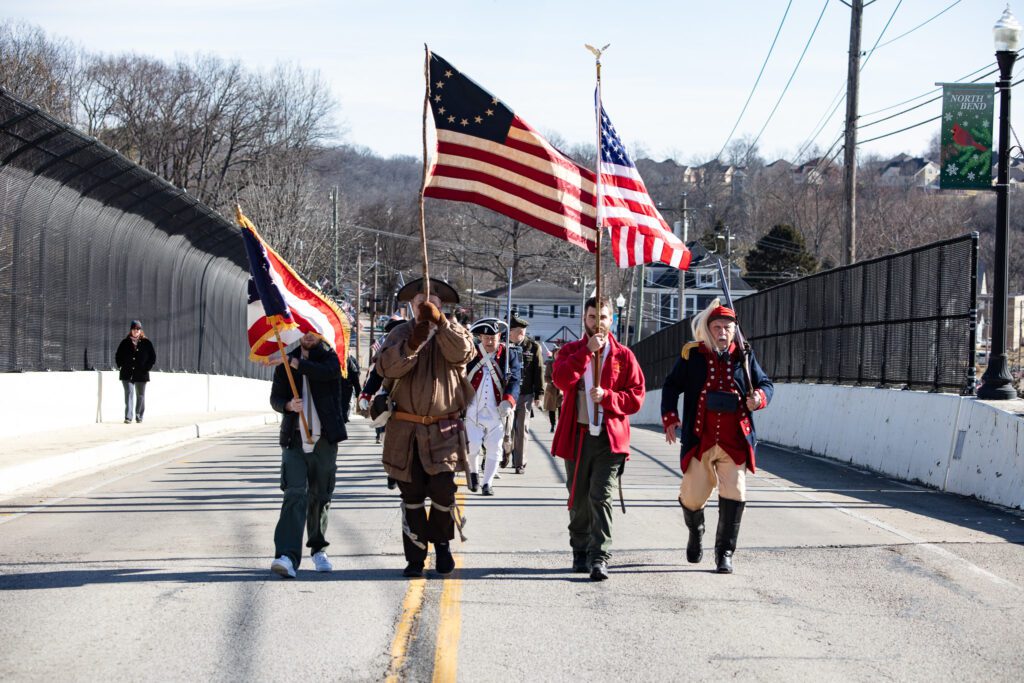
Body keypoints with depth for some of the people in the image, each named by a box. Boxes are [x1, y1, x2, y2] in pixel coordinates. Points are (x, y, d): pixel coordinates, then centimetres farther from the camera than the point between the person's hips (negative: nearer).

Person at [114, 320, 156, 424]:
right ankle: (128, 417, -15)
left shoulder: (146, 343, 4)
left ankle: (139, 416, 22)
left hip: (141, 374, 1)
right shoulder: (125, 343, 6)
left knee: (140, 396, 9)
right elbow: (118, 356, 14)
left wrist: (147, 368, -3)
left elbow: (152, 357, 7)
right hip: (127, 374, -1)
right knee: (129, 394, -10)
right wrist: (121, 366, 2)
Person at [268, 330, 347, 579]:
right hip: (295, 439, 0)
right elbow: (275, 398, 6)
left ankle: (318, 550, 29)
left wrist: (293, 362, -24)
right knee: (295, 494, -15)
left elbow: (329, 372, -20)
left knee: (320, 497, 9)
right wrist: (288, 405, -17)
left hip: (323, 439, 0)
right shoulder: (285, 364, 9)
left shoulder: (329, 357, 4)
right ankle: (287, 557, -25)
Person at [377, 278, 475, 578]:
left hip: (444, 430, -1)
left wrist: (439, 321, -25)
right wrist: (411, 345, -22)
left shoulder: (452, 331, 6)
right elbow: (385, 367, -8)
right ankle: (415, 557, 11)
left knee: (442, 489, -11)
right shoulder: (401, 333, 8)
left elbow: (464, 352, -16)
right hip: (405, 429, 1)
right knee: (412, 495, 4)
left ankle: (442, 544, 12)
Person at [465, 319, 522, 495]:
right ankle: (473, 471, 24)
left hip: (497, 410, 0)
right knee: (473, 445, -5)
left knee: (494, 448, 1)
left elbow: (514, 380, -9)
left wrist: (508, 401, -25)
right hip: (473, 408, 0)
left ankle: (488, 483, 12)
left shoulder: (509, 355, -1)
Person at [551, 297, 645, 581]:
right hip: (577, 436, 2)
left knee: (601, 496, -12)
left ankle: (599, 557, -13)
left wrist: (607, 396, -14)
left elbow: (636, 397, 2)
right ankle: (580, 551, 22)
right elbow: (560, 379, -12)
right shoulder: (571, 351, 8)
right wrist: (587, 351, -17)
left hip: (610, 437, -2)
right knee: (578, 498, 8)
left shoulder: (623, 355, 6)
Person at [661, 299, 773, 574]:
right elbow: (671, 386, 9)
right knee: (692, 497, 5)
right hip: (700, 441, 0)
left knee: (734, 495, -8)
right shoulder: (691, 355, 2)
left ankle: (724, 553, 5)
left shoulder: (743, 356, 6)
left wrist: (760, 397, -9)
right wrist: (669, 418, -3)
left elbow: (765, 383, 14)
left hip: (735, 442, 1)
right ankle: (695, 531, 40)